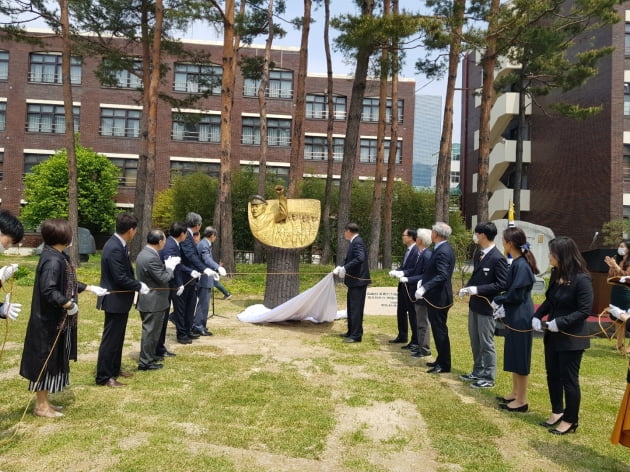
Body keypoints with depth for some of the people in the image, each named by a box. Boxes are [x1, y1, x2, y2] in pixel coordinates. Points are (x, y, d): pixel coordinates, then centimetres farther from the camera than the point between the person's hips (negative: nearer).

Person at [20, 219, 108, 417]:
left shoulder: (57, 256, 9)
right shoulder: (53, 260, -22)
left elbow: (67, 283, 19)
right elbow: (48, 290, -29)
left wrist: (89, 288, 22)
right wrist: (68, 304, -23)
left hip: (56, 319, 10)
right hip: (49, 321, -10)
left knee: (52, 360, 17)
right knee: (46, 360, 2)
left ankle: (44, 401, 29)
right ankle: (41, 405, 15)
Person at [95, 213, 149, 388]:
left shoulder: (119, 244, 7)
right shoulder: (115, 248, -25)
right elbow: (120, 278, -27)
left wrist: (136, 285, 2)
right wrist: (139, 286, -15)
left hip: (120, 298, 10)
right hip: (115, 300, -10)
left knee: (117, 337, 19)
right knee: (110, 339, 0)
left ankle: (114, 369, 32)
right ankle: (103, 377, 11)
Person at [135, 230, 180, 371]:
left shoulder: (144, 253, 8)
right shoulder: (151, 258, -25)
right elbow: (163, 279, -22)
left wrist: (166, 265, 6)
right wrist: (170, 266, -8)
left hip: (147, 300, 10)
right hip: (153, 302, -10)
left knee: (150, 331, 21)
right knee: (151, 331, 1)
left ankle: (149, 355, 34)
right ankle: (145, 362, 10)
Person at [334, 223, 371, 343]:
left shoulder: (357, 242, -16)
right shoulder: (354, 242, 13)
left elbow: (360, 258, -31)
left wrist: (345, 268, -27)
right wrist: (339, 268, 3)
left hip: (358, 281, -10)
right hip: (354, 280, 10)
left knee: (356, 308, -4)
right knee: (351, 307, 18)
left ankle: (356, 335, 3)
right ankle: (351, 332, 29)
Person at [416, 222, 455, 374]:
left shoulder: (442, 251, -21)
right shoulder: (443, 248, 10)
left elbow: (442, 276, -30)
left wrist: (424, 288, -34)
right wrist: (424, 279, 9)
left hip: (439, 297, -10)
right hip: (437, 295, 10)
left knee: (440, 330, 0)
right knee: (438, 329, 18)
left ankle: (444, 365, 10)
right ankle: (441, 360, 29)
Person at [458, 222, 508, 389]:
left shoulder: (497, 258, -19)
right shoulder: (478, 254, 9)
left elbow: (502, 284, -21)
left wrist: (477, 289, -24)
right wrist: (467, 287, -1)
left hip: (486, 306, -9)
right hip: (474, 304, 9)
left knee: (486, 343, 3)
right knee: (475, 341, 18)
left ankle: (488, 377, 16)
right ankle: (478, 372, 32)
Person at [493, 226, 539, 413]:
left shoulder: (521, 265, -22)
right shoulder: (517, 263, 8)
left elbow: (516, 294, -22)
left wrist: (497, 300, -8)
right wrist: (502, 306, 6)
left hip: (521, 318, -10)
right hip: (514, 316, 10)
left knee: (520, 357, 2)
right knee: (513, 356, 19)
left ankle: (522, 400, 15)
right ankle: (515, 393, 33)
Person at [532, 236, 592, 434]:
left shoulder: (581, 279, -20)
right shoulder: (556, 274, 3)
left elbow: (585, 310, -20)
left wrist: (560, 323, -25)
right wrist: (537, 316, -4)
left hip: (572, 339, -7)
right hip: (553, 336, 7)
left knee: (569, 379, 6)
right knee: (553, 375, 17)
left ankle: (570, 420, 23)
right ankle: (557, 412, 34)